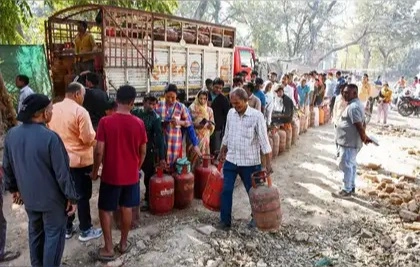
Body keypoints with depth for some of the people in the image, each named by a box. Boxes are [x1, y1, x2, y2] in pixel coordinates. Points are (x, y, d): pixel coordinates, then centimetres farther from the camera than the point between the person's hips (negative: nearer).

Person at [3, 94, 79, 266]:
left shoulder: (11, 134, -6)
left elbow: (7, 166, 6)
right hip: (52, 198, -7)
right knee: (54, 234, 10)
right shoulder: (50, 137, -26)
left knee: (35, 232, 24)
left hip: (28, 196, 7)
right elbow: (62, 172, -22)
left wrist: (13, 188, 21)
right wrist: (72, 197, -11)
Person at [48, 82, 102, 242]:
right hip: (80, 160, -6)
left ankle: (67, 228, 29)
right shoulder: (80, 111, -19)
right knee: (83, 196, 6)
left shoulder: (53, 109, 1)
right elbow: (89, 138, -20)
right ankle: (85, 231, 17)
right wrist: (95, 137, 1)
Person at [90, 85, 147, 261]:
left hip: (111, 175, -2)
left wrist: (95, 171, 3)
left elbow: (99, 151, -13)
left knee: (105, 210, 12)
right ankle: (123, 243, 29)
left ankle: (108, 249, 17)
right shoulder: (139, 123, -7)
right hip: (131, 175, 3)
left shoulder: (105, 122, -14)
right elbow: (143, 151, 1)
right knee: (127, 208, 16)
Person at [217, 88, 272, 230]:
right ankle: (225, 220, 17)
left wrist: (268, 162, -16)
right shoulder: (231, 113, 1)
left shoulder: (257, 115, -14)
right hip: (231, 160, 4)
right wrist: (222, 152, 19)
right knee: (226, 190, 2)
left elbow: (264, 139, -14)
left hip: (250, 162, -3)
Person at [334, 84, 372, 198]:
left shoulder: (353, 107, -23)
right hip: (350, 141, 11)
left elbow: (359, 125, -25)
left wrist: (364, 138, -13)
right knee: (351, 164, 18)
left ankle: (346, 190, 6)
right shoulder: (356, 104, 12)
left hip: (349, 142, -11)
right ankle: (351, 187, 29)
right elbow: (361, 124, 17)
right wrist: (365, 137, 19)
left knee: (346, 165, -3)